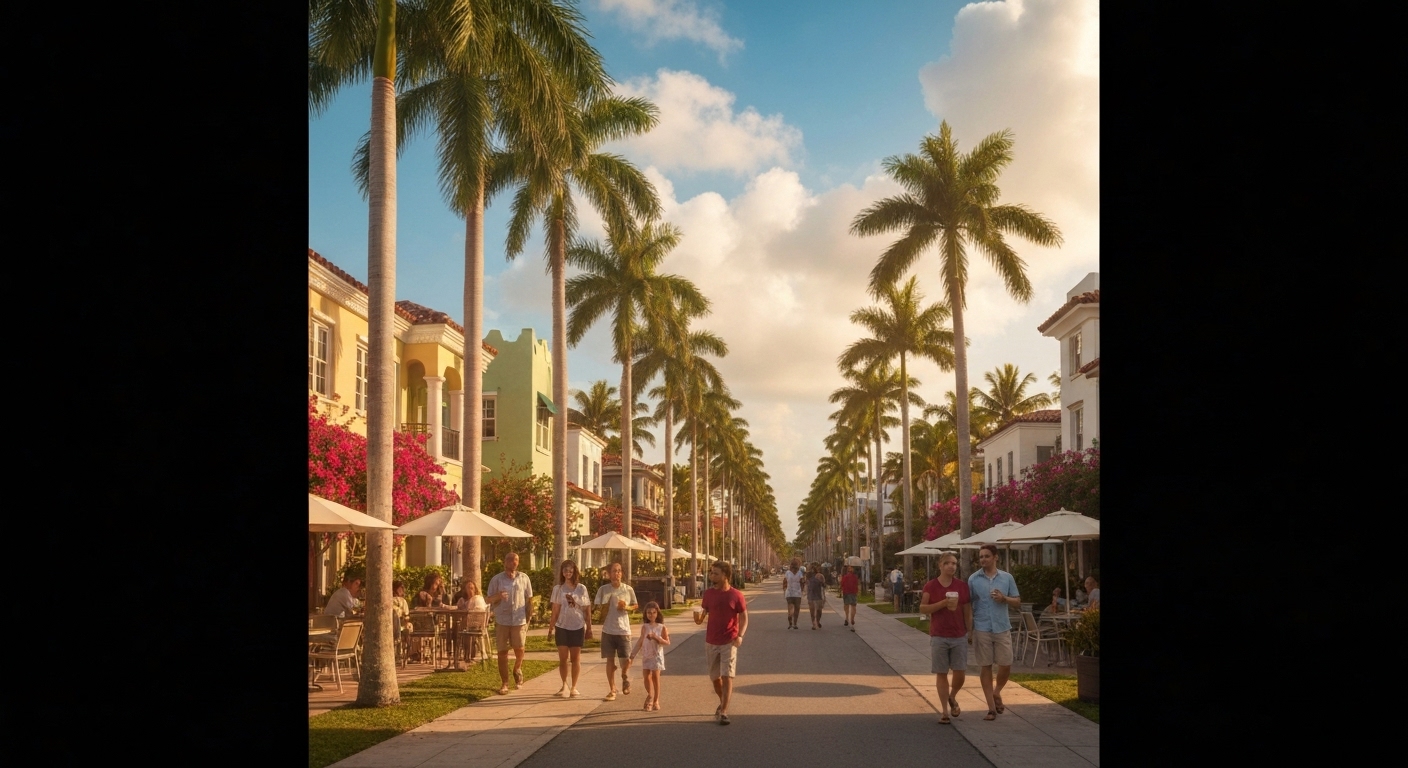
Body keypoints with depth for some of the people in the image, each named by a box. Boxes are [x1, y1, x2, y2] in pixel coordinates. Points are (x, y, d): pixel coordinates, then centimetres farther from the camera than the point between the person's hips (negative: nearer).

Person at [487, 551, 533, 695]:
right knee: (502, 652, 2)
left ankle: (517, 670, 28)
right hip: (501, 621, 0)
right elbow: (489, 600, 5)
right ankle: (504, 683, 11)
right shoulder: (496, 579, 2)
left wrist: (528, 620, 6)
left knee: (519, 649, -4)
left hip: (519, 620, 0)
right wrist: (498, 596, -18)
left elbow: (529, 599, 9)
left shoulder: (524, 578, 5)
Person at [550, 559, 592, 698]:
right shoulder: (558, 589, 2)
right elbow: (555, 610, 3)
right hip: (562, 627, 1)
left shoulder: (581, 588, 0)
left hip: (577, 627, -1)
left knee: (575, 658, 5)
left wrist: (589, 628, 1)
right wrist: (551, 628, -1)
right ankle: (564, 685, 17)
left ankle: (574, 687, 13)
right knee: (563, 658, 2)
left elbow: (587, 610, 3)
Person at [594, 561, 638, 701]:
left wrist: (627, 607, -8)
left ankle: (625, 678, 28)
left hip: (624, 630, 0)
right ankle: (612, 690, 14)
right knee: (610, 660, 3)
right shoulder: (603, 589, -2)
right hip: (608, 630, 0)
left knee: (626, 659, -5)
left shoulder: (628, 589, -1)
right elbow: (602, 610, 2)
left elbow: (635, 606, 11)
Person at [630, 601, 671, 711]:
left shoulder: (661, 627, -3)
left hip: (657, 655, -2)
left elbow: (667, 642, -4)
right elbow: (640, 641, 12)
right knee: (646, 677, -3)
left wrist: (656, 637, -18)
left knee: (655, 677, -1)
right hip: (646, 655, 2)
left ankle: (656, 701, 10)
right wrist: (633, 654, 11)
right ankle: (650, 697, 17)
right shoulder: (644, 627, 4)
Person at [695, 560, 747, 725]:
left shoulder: (736, 595, -9)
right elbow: (703, 612, 8)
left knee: (727, 676, -10)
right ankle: (723, 703, 38)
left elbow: (744, 617, -5)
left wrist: (740, 635, -18)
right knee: (715, 677, 15)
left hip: (729, 642, -4)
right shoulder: (708, 593, 1)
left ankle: (724, 711, -9)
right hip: (711, 642, 4)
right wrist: (699, 618, -15)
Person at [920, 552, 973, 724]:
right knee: (941, 673, 3)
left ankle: (952, 698, 31)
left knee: (959, 674, 0)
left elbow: (967, 611, 6)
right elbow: (923, 608, -7)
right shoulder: (931, 586, -2)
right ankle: (944, 711, 14)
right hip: (938, 637, -1)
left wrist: (970, 632, 5)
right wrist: (943, 603, -18)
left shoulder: (962, 585, 2)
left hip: (959, 636, 1)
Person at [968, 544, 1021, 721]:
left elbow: (1017, 602, 7)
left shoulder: (1007, 578, 4)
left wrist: (1004, 598, -12)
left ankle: (997, 693, 32)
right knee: (986, 667, 3)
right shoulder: (973, 579, 0)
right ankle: (992, 707, 11)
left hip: (1002, 628, 1)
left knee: (1006, 666, 3)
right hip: (982, 629, -1)